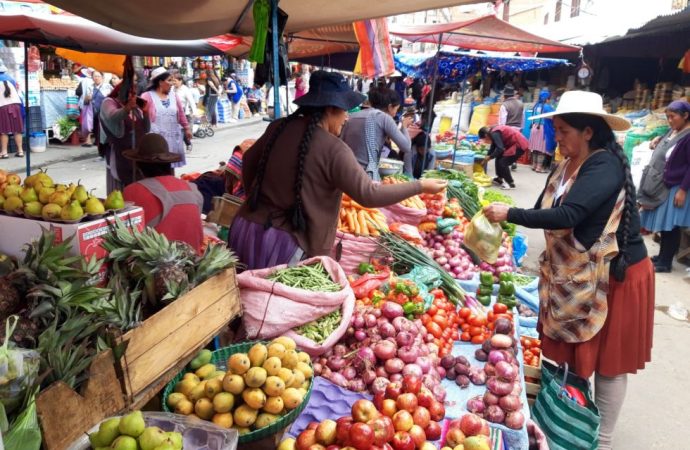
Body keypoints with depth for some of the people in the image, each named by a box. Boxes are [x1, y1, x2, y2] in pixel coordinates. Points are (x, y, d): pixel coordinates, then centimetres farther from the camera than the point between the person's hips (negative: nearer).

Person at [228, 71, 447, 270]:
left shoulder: (279, 127, 6)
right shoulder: (333, 150, -15)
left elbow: (249, 160, 20)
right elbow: (368, 194, -17)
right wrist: (420, 186, -8)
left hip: (247, 227, 7)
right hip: (285, 243, -7)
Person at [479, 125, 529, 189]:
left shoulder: (495, 133, -19)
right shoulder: (494, 132, 11)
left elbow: (500, 149, -26)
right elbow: (493, 147, 20)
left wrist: (490, 157, -15)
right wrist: (487, 157, 17)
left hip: (519, 145, -10)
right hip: (516, 144, 10)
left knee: (503, 162, -10)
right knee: (499, 158, 15)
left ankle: (511, 184, 0)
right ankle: (499, 179, 27)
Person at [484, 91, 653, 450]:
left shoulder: (606, 166, -22)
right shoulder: (567, 165, 5)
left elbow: (567, 216, -34)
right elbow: (546, 211, 7)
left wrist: (510, 213, -28)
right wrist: (504, 219, -7)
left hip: (614, 275, -8)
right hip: (575, 273, 8)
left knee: (606, 360, 5)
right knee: (573, 353, 17)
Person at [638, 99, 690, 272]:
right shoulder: (673, 132, 11)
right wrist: (659, 141, 9)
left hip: (675, 188, -8)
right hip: (662, 186, 8)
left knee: (671, 227, -1)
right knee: (663, 225, 14)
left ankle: (665, 262, 5)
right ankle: (661, 256, 23)